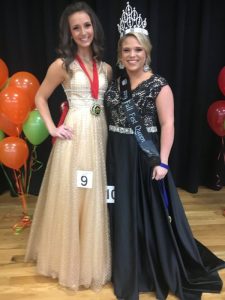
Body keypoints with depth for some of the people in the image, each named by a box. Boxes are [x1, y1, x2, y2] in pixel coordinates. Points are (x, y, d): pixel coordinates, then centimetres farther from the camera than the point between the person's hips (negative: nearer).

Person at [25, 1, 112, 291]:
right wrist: (52, 128, -5)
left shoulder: (105, 68, 11)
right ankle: (70, 259, 29)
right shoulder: (62, 65, -2)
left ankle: (92, 257, 36)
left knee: (95, 198, 13)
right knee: (71, 197, 6)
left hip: (99, 135, 5)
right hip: (74, 137, -4)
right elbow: (40, 97, 4)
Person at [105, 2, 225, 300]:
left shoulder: (159, 85, -9)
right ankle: (127, 268, 40)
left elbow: (168, 124, -13)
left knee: (151, 212, 7)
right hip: (117, 158, 6)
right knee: (122, 213, 16)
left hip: (145, 157, -5)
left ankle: (162, 269, 33)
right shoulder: (115, 83, 8)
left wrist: (163, 162, -18)